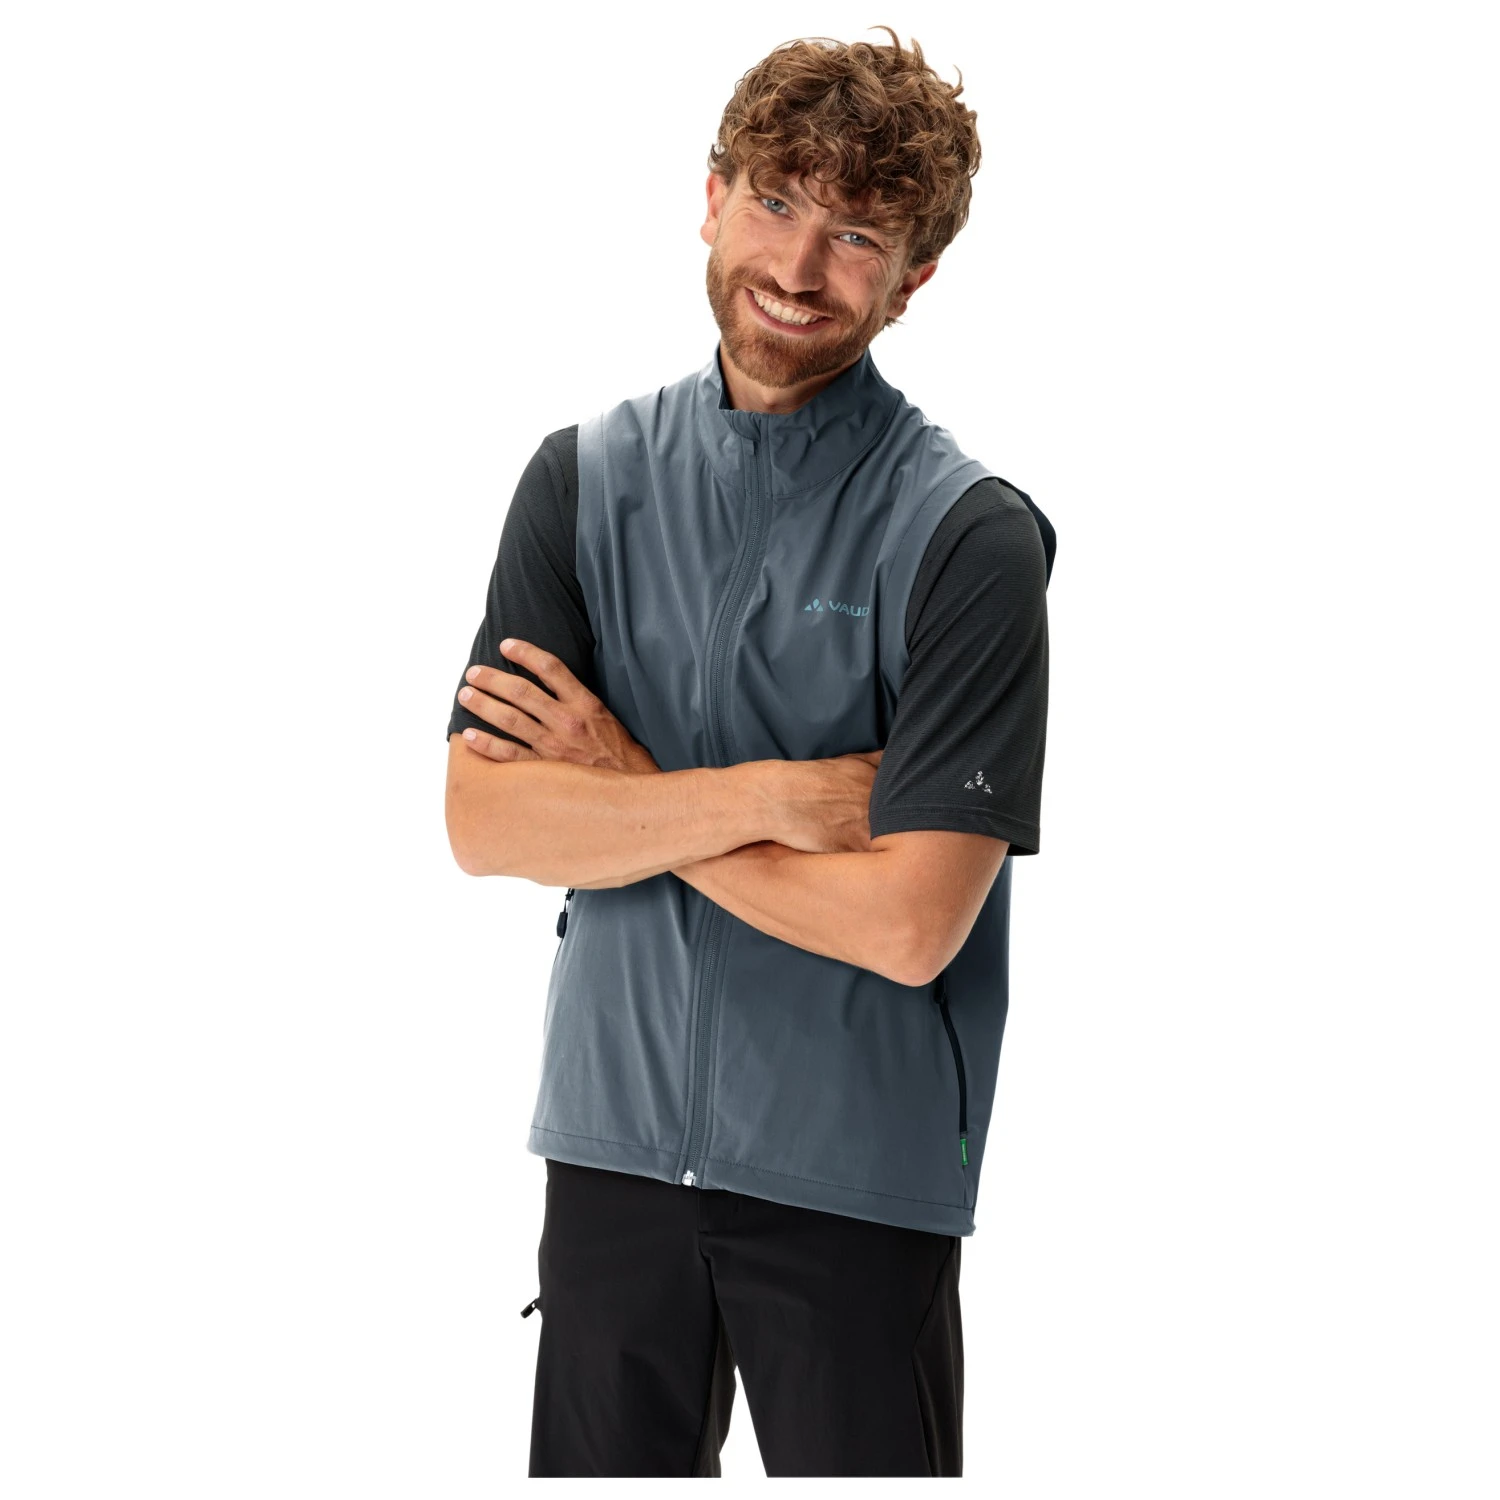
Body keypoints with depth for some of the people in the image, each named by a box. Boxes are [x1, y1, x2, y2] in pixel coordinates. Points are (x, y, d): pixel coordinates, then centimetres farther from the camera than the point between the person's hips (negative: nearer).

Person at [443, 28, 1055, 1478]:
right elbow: (482, 820, -6)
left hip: (855, 1178, -3)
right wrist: (774, 794, -16)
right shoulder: (586, 476, 2)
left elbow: (908, 923, -19)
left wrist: (628, 793, -10)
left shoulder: (969, 534, -12)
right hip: (613, 1134, 4)